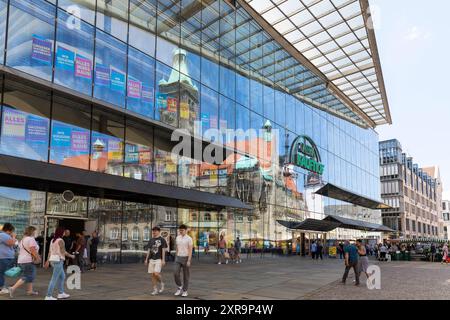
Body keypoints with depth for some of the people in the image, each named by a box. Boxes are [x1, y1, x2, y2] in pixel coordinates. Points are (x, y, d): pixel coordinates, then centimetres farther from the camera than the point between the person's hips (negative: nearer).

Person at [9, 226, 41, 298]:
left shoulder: (23, 239, 15)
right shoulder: (31, 239, -14)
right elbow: (33, 250, -19)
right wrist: (38, 258, -9)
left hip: (21, 260, 10)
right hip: (28, 261, -10)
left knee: (31, 276, 16)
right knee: (26, 277, -6)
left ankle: (30, 290, 17)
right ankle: (13, 288, -12)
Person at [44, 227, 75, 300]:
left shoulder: (52, 240, 12)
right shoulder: (61, 240, -13)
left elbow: (50, 252, 13)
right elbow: (63, 252, -13)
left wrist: (47, 261, 16)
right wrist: (71, 256, 1)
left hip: (52, 260, 9)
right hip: (58, 260, -9)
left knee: (62, 276, 19)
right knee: (54, 279, -5)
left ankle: (61, 293, 24)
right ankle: (48, 296, -4)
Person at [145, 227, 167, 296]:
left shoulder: (162, 240, -4)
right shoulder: (151, 240, 12)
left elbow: (163, 250, -7)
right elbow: (149, 250, 15)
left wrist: (163, 260, -13)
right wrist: (146, 259, 10)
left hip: (159, 259, -5)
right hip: (151, 259, 5)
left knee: (156, 274, -16)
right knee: (152, 275, 3)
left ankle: (161, 284, 12)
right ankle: (155, 290, 11)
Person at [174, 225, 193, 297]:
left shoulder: (189, 239, -9)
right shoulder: (177, 238, 8)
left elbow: (190, 250, -11)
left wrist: (189, 260, -17)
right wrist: (176, 257, 13)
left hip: (185, 257, -4)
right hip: (178, 257, 5)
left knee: (186, 275, 4)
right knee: (176, 273, -5)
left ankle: (185, 290, 14)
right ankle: (180, 287, 15)